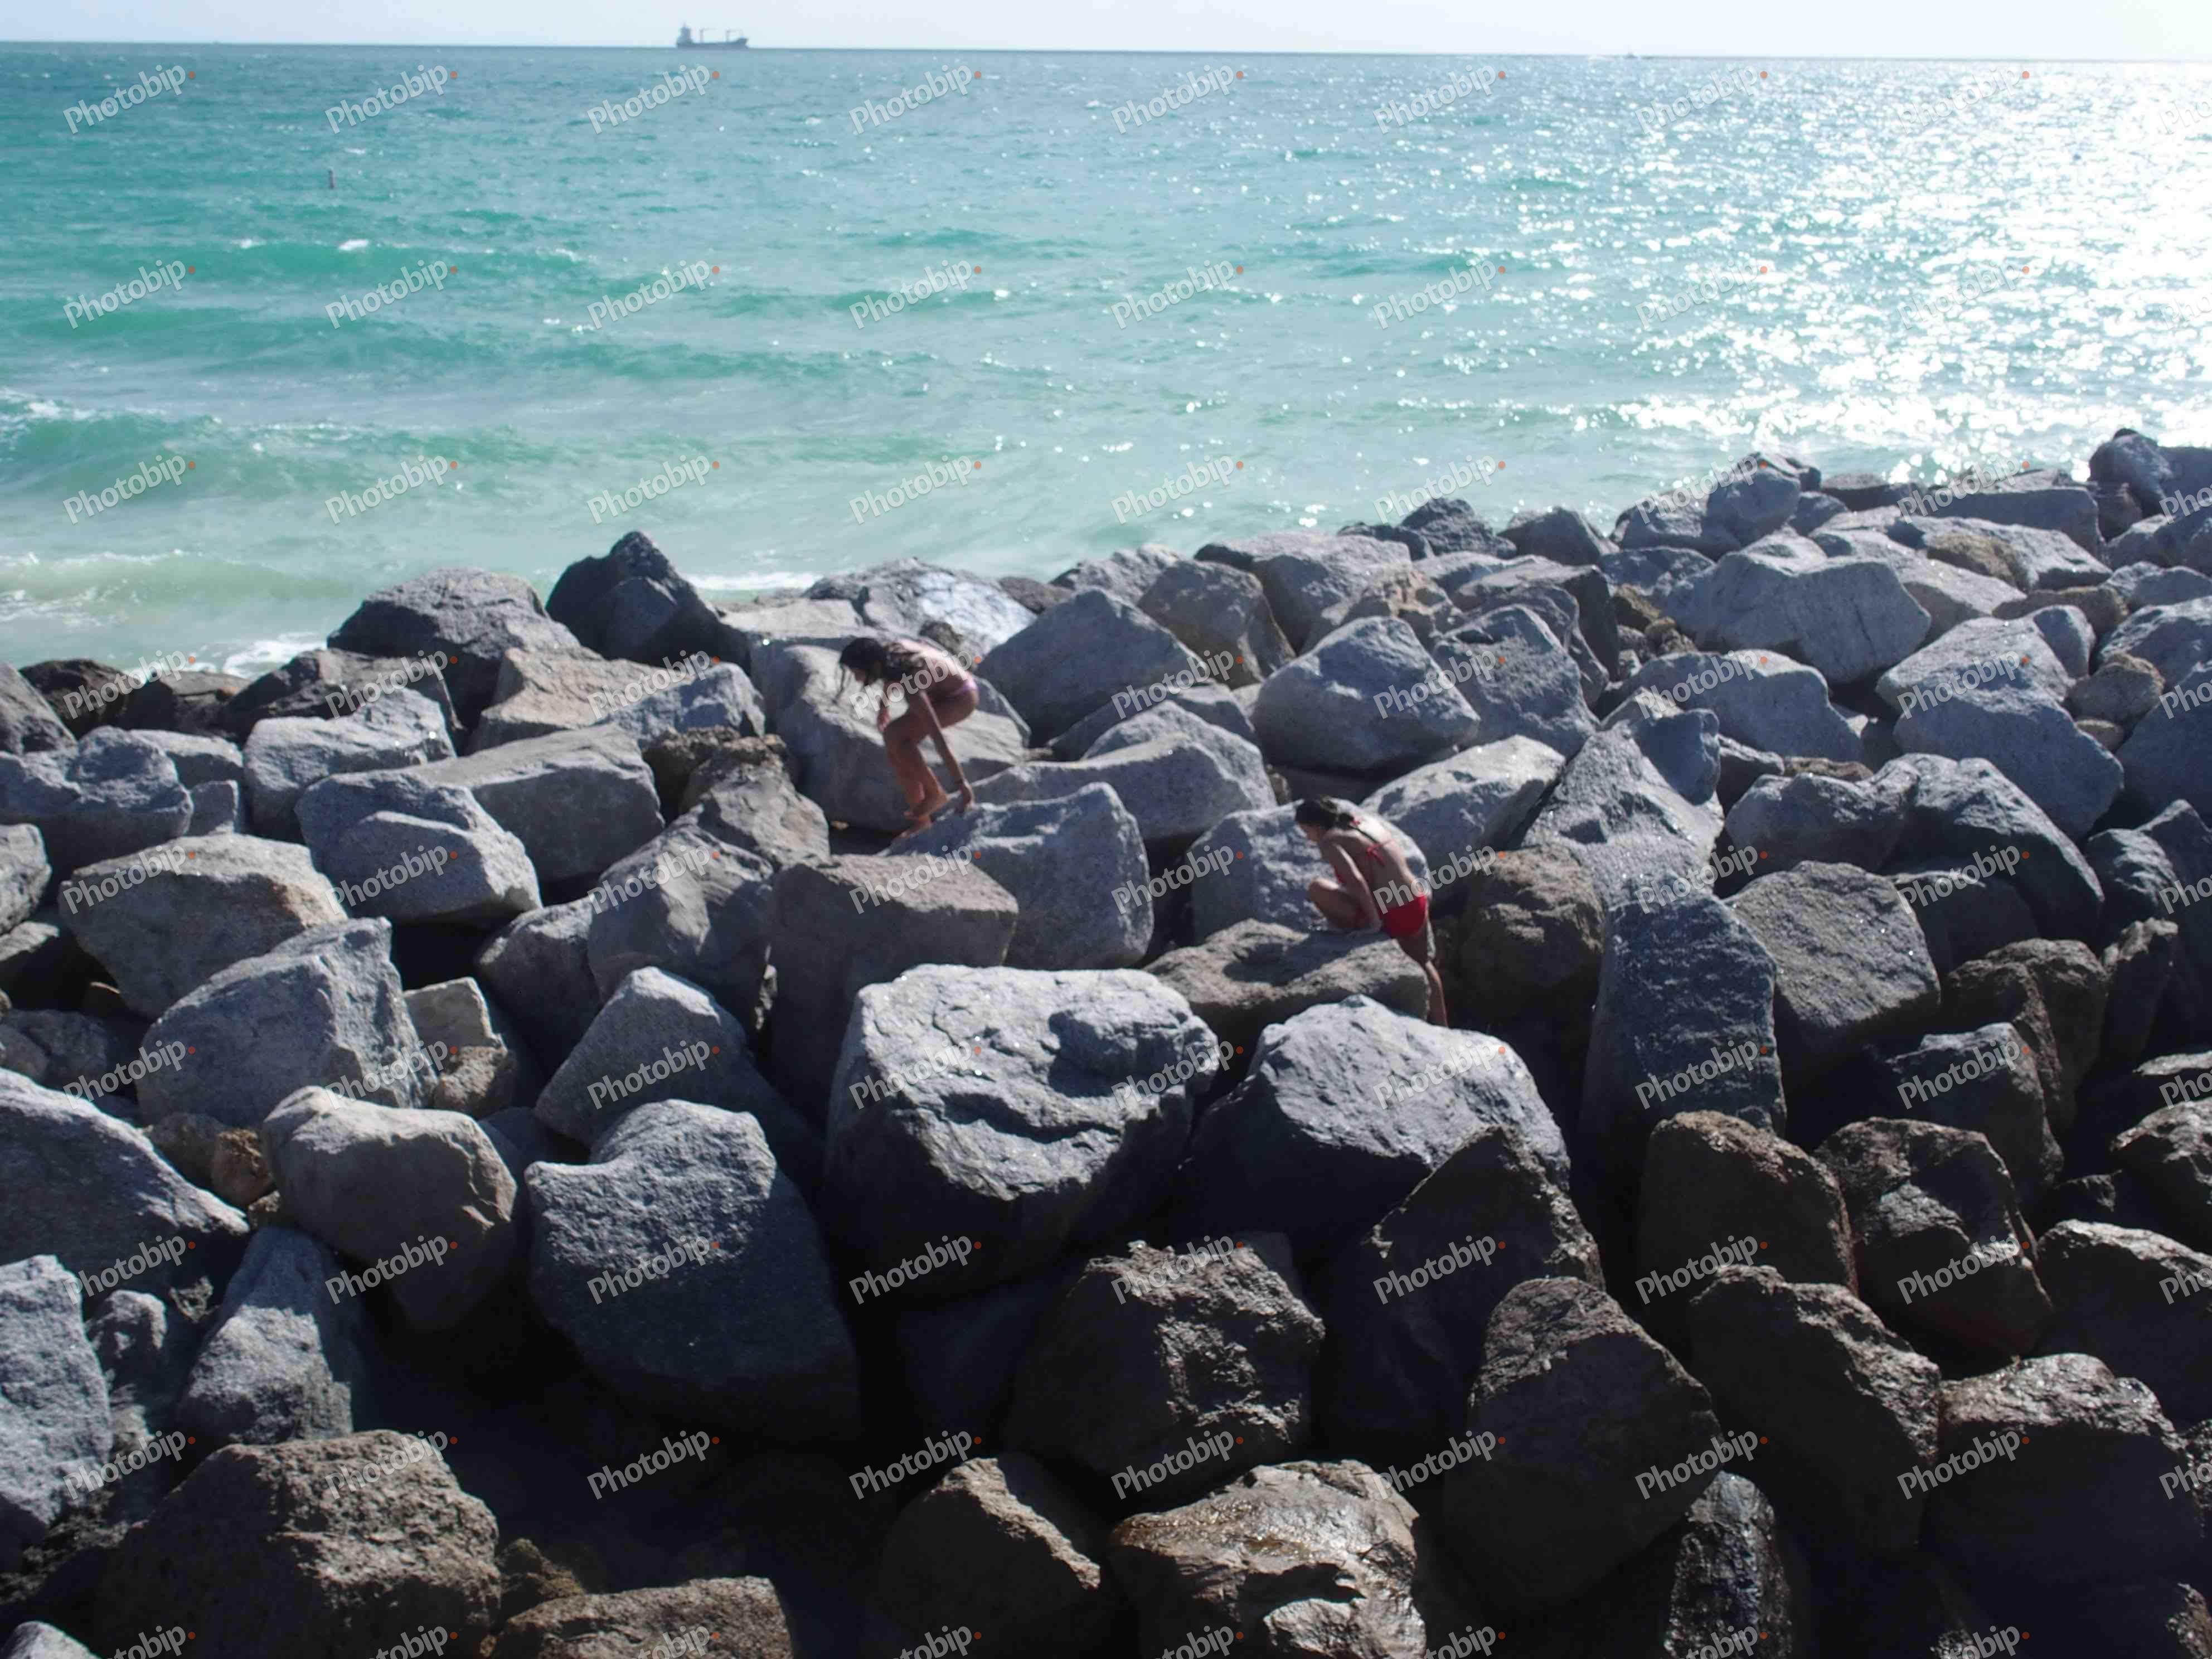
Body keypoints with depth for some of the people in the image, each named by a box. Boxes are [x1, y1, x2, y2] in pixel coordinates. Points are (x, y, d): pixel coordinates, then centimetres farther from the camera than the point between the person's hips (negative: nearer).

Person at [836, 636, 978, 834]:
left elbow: (938, 737, -39)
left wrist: (962, 785, -39)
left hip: (960, 699, -8)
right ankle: (920, 819, 6)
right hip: (938, 692, 8)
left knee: (893, 734, -23)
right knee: (897, 751, -5)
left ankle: (934, 794, -7)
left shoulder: (910, 684, -38)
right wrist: (883, 705, 24)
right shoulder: (886, 651, -18)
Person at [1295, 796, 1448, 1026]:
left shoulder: (1330, 842, -8)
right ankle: (1442, 1027, 40)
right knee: (1422, 964, 33)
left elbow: (1356, 881, -23)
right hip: (1417, 907, 8)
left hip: (1389, 918, -8)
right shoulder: (1370, 820, 14)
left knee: (1315, 888, -3)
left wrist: (1375, 921, -19)